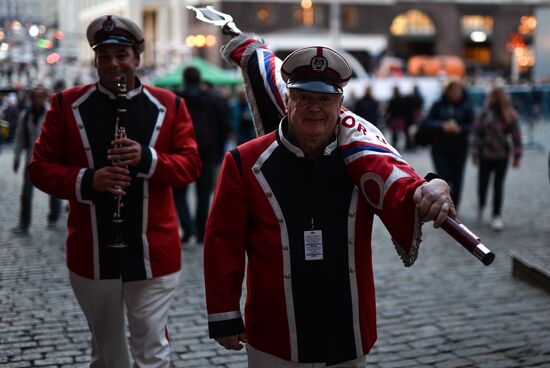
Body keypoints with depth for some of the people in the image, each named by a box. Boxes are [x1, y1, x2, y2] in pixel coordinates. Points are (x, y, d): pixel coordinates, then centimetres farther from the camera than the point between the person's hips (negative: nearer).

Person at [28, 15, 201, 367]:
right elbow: (41, 167, 0)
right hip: (91, 254, 2)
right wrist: (86, 181, -19)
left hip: (153, 254, -1)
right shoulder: (67, 104, 1)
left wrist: (148, 160, -20)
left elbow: (191, 164, 0)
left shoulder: (169, 105, 1)